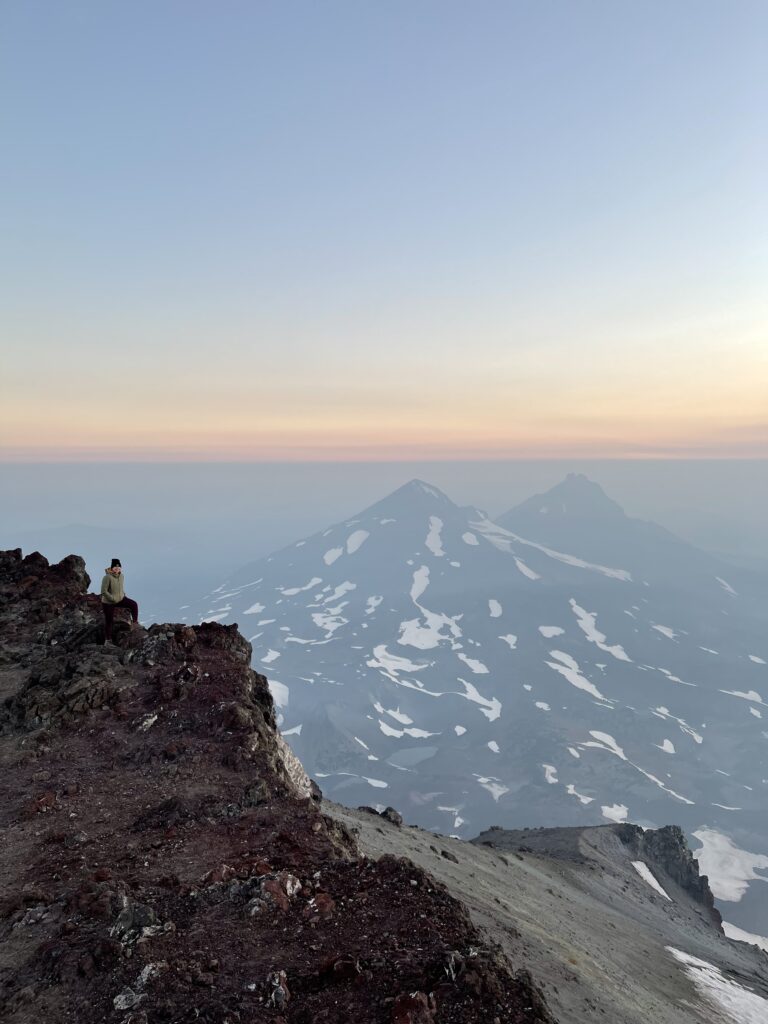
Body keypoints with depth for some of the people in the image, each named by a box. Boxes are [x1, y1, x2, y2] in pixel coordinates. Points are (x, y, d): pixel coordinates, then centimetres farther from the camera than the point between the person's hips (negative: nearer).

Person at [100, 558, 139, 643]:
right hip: (108, 602, -5)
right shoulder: (107, 577, -24)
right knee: (109, 621, 5)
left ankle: (135, 623, 2)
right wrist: (113, 599, -24)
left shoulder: (122, 576, -3)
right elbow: (104, 591, -25)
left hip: (120, 599, 5)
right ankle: (108, 639, 23)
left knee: (134, 605, -11)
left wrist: (123, 595, 3)